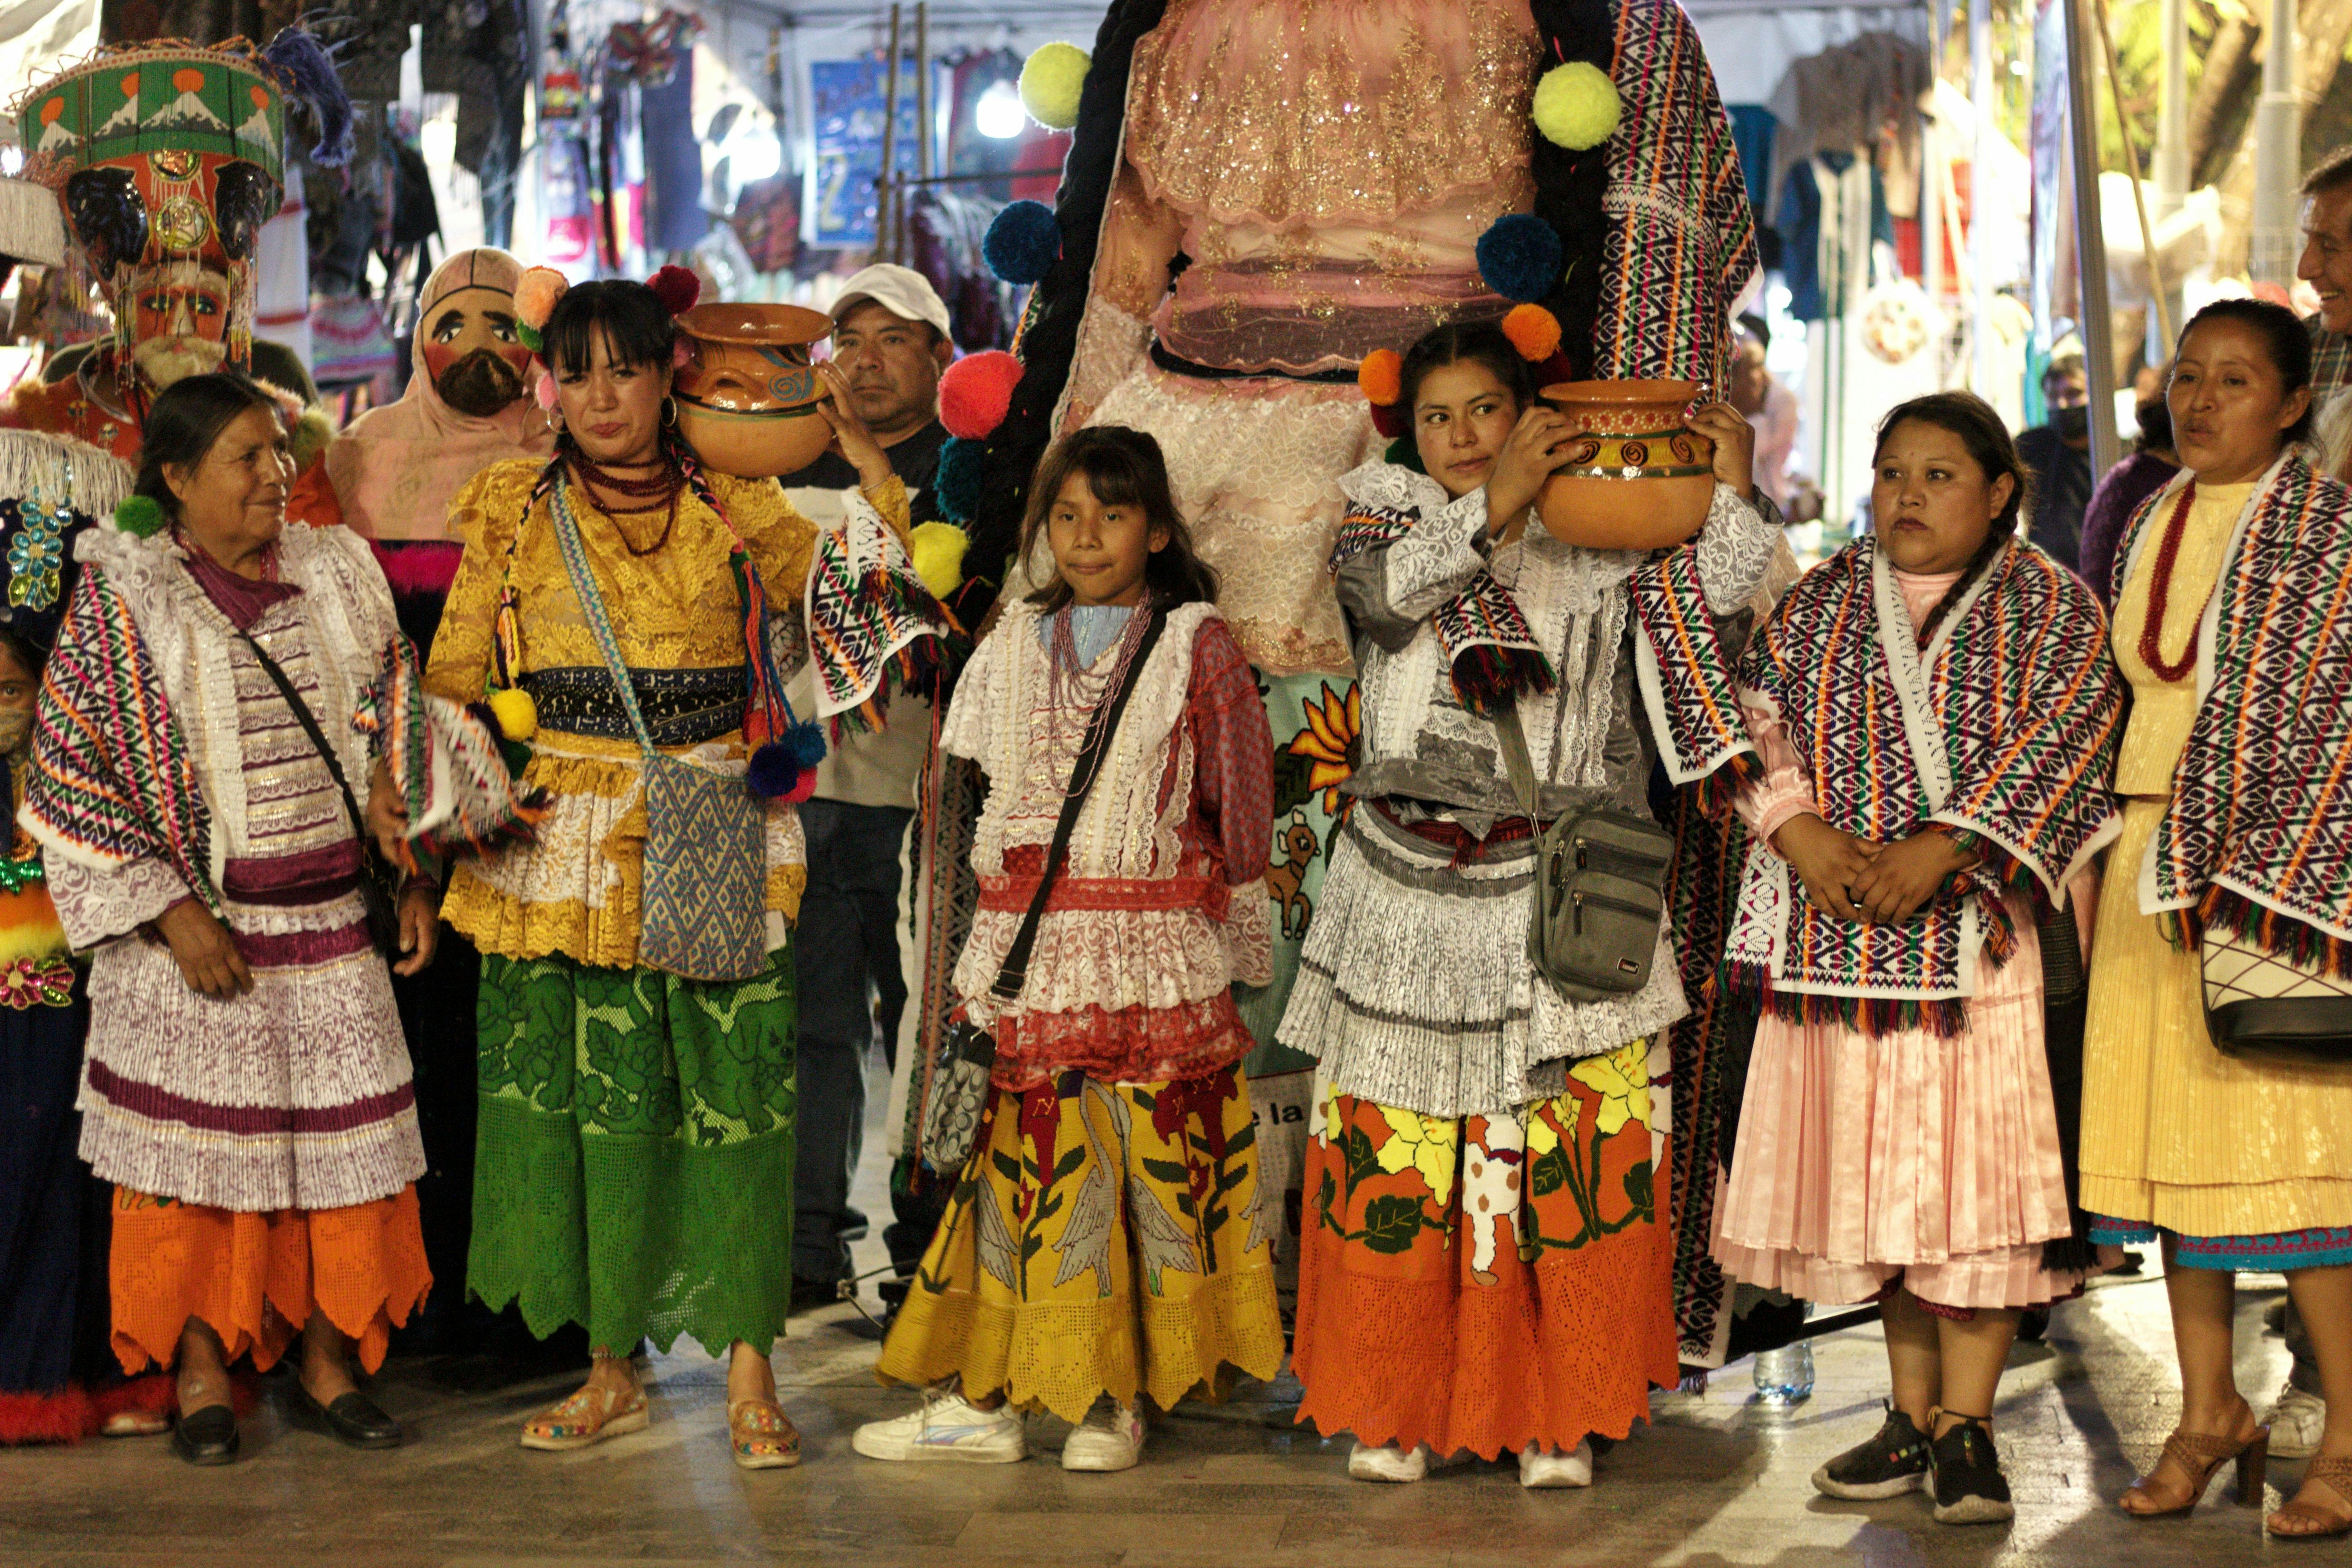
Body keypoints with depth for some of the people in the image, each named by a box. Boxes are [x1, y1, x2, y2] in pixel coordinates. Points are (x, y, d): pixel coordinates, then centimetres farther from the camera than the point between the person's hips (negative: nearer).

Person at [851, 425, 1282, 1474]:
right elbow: (967, 797, 17)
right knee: (1024, 1156, 2)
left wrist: (1232, 932, 5)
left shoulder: (1197, 647, 2)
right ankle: (984, 1398, 8)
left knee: (1151, 1154, -1)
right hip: (1028, 953, 3)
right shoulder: (1013, 646, 12)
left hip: (1156, 953, -3)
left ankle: (1117, 1400, 10)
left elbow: (1240, 808, 4)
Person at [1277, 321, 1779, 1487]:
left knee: (1567, 1161, -2)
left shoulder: (1598, 540, 9)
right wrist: (1494, 505, -25)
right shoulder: (1387, 507, 8)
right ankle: (1392, 1409, 16)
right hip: (1405, 888, 1)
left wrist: (1729, 484, -7)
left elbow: (1719, 593, 0)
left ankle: (1556, 1416, 10)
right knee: (1394, 1157, 3)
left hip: (1553, 896, 0)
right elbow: (1383, 588, -14)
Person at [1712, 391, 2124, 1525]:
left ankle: (1966, 1426, -1)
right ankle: (1915, 1414, 16)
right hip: (1841, 932, 4)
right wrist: (1799, 831, -11)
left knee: (1976, 1165, -7)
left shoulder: (2050, 608, 3)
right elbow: (1753, 722, 6)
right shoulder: (1820, 605, 13)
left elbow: (2056, 743, -9)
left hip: (1985, 934, -3)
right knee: (1876, 1171, 6)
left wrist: (1939, 847, -20)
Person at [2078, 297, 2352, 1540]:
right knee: (2167, 1126, 8)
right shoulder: (2152, 525, 14)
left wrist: (2235, 874, -19)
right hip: (2150, 857, 7)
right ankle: (2209, 1410, 19)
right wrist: (2123, 862, 13)